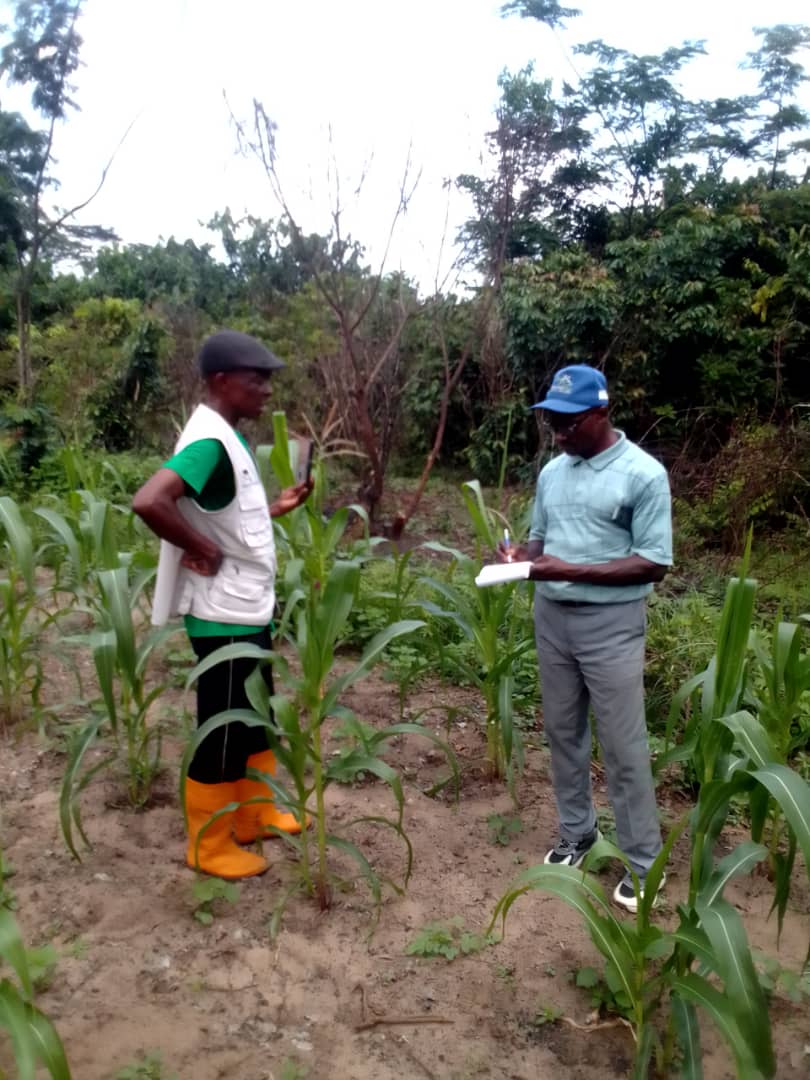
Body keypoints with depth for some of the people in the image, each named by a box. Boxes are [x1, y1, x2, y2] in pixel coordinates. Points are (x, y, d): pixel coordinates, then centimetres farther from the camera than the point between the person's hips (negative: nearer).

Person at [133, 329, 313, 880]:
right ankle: (210, 846, 22)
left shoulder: (228, 438, 10)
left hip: (248, 608, 10)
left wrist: (278, 507, 9)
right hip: (225, 616, -10)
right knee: (223, 730, 5)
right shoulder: (210, 443, -22)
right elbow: (149, 502, -37)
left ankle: (257, 813, 39)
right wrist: (202, 550, -26)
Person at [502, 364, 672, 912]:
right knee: (563, 732, 16)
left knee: (623, 746, 1)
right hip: (552, 618, 6)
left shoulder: (643, 474, -13)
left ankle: (644, 862, 17)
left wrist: (571, 570, -23)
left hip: (611, 624, -6)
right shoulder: (552, 471, 7)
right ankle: (577, 831, 34)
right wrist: (522, 555, -8)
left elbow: (654, 563, -15)